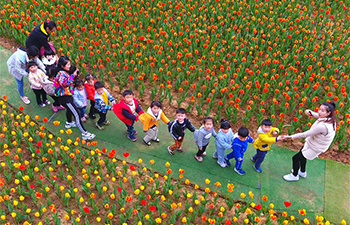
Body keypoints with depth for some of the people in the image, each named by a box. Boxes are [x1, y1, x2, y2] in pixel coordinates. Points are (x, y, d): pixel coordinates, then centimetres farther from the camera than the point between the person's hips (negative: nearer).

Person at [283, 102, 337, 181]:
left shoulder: (322, 126, -40)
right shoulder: (330, 119, -16)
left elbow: (305, 134, -32)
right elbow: (316, 115, 3)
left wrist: (291, 137, -22)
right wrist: (310, 112, -21)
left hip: (314, 148, -9)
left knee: (295, 158, 8)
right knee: (301, 154, 30)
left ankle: (294, 175, 34)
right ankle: (302, 172, 55)